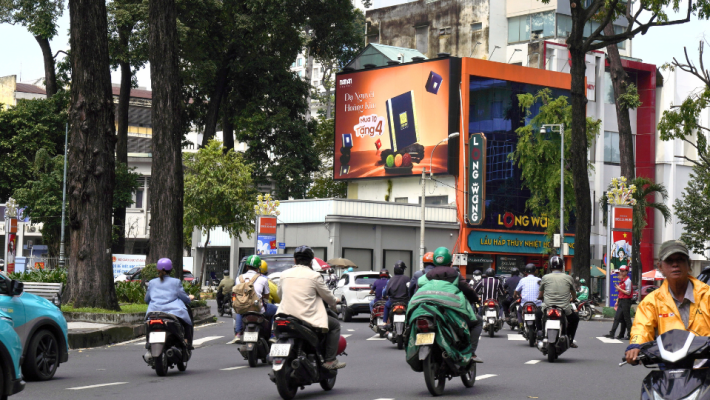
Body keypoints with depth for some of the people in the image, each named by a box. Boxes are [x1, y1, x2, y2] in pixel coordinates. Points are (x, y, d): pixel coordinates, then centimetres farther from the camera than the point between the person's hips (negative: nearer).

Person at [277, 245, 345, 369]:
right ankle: (330, 360, 6)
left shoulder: (285, 274, 7)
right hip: (308, 317, -5)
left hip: (286, 316, 5)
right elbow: (327, 295, 4)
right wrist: (334, 301, 27)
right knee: (335, 325, 13)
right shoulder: (314, 276, -5)